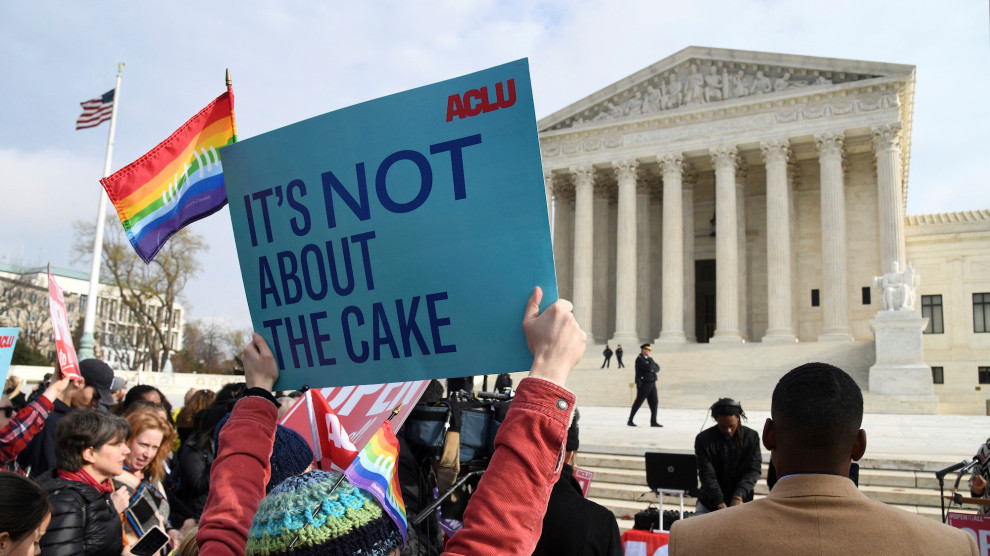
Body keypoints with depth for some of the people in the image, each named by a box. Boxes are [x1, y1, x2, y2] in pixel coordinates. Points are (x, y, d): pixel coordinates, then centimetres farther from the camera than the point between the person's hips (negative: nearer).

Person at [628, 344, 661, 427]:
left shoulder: (650, 359, 19)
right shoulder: (639, 359, -10)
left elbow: (657, 368, 10)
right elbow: (648, 368, -22)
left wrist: (653, 369, -9)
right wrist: (654, 366, -3)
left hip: (652, 383, 8)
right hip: (643, 383, -8)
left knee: (654, 402, 4)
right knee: (638, 402, -3)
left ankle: (653, 422, 9)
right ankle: (630, 421, 5)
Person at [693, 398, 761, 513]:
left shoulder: (752, 437, -3)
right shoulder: (703, 439, -8)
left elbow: (754, 470, -7)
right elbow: (707, 474, -12)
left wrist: (739, 496, -21)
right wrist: (720, 503, -24)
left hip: (741, 502, 0)